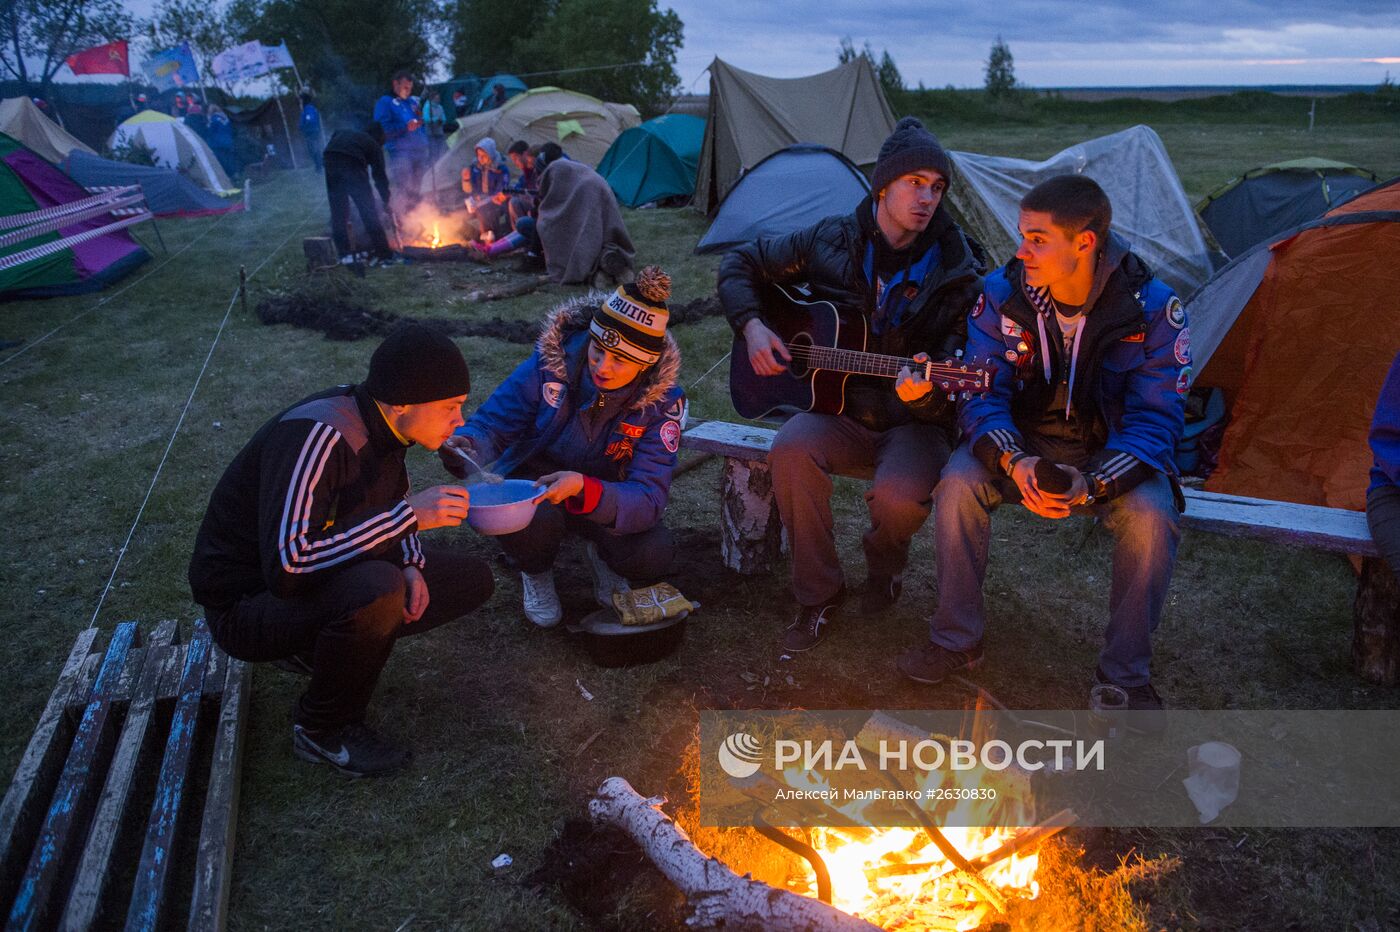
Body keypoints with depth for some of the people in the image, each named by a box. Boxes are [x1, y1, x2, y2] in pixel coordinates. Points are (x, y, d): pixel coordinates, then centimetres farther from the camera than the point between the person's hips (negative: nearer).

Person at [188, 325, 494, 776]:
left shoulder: (379, 422, -5)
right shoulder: (317, 435, -31)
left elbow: (391, 504, 13)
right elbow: (288, 563, -39)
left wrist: (410, 565, -9)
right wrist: (410, 514, -35)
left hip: (327, 577, 8)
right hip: (248, 600, -8)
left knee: (472, 581, 1)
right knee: (376, 588, -38)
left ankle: (317, 649, 10)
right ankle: (323, 730, -9)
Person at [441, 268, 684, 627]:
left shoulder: (663, 400, -22)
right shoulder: (550, 363, -22)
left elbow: (648, 499, -29)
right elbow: (491, 425, -14)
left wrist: (582, 488, -48)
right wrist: (467, 447, -40)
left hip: (610, 495, 1)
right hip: (535, 476, 0)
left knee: (653, 556, -28)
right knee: (532, 521, -36)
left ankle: (601, 554, 11)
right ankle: (536, 571, 3)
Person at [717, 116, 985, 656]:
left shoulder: (957, 272, -6)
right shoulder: (831, 242, 0)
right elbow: (742, 264, 11)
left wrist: (920, 394, -33)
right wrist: (752, 327, -6)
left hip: (914, 423, -2)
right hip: (839, 411, 2)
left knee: (901, 495, -33)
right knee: (792, 448, -32)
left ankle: (885, 561, 10)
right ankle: (819, 595, -10)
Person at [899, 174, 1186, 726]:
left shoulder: (1153, 307, -18)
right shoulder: (1002, 293, -13)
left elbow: (1155, 417, -17)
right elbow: (982, 394, -12)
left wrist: (1093, 485, -35)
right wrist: (1013, 461, -33)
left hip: (1112, 452, -1)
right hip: (1022, 445, 2)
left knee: (1152, 515, -32)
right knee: (959, 482, -28)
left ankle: (1126, 673, -9)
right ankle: (957, 639, -8)